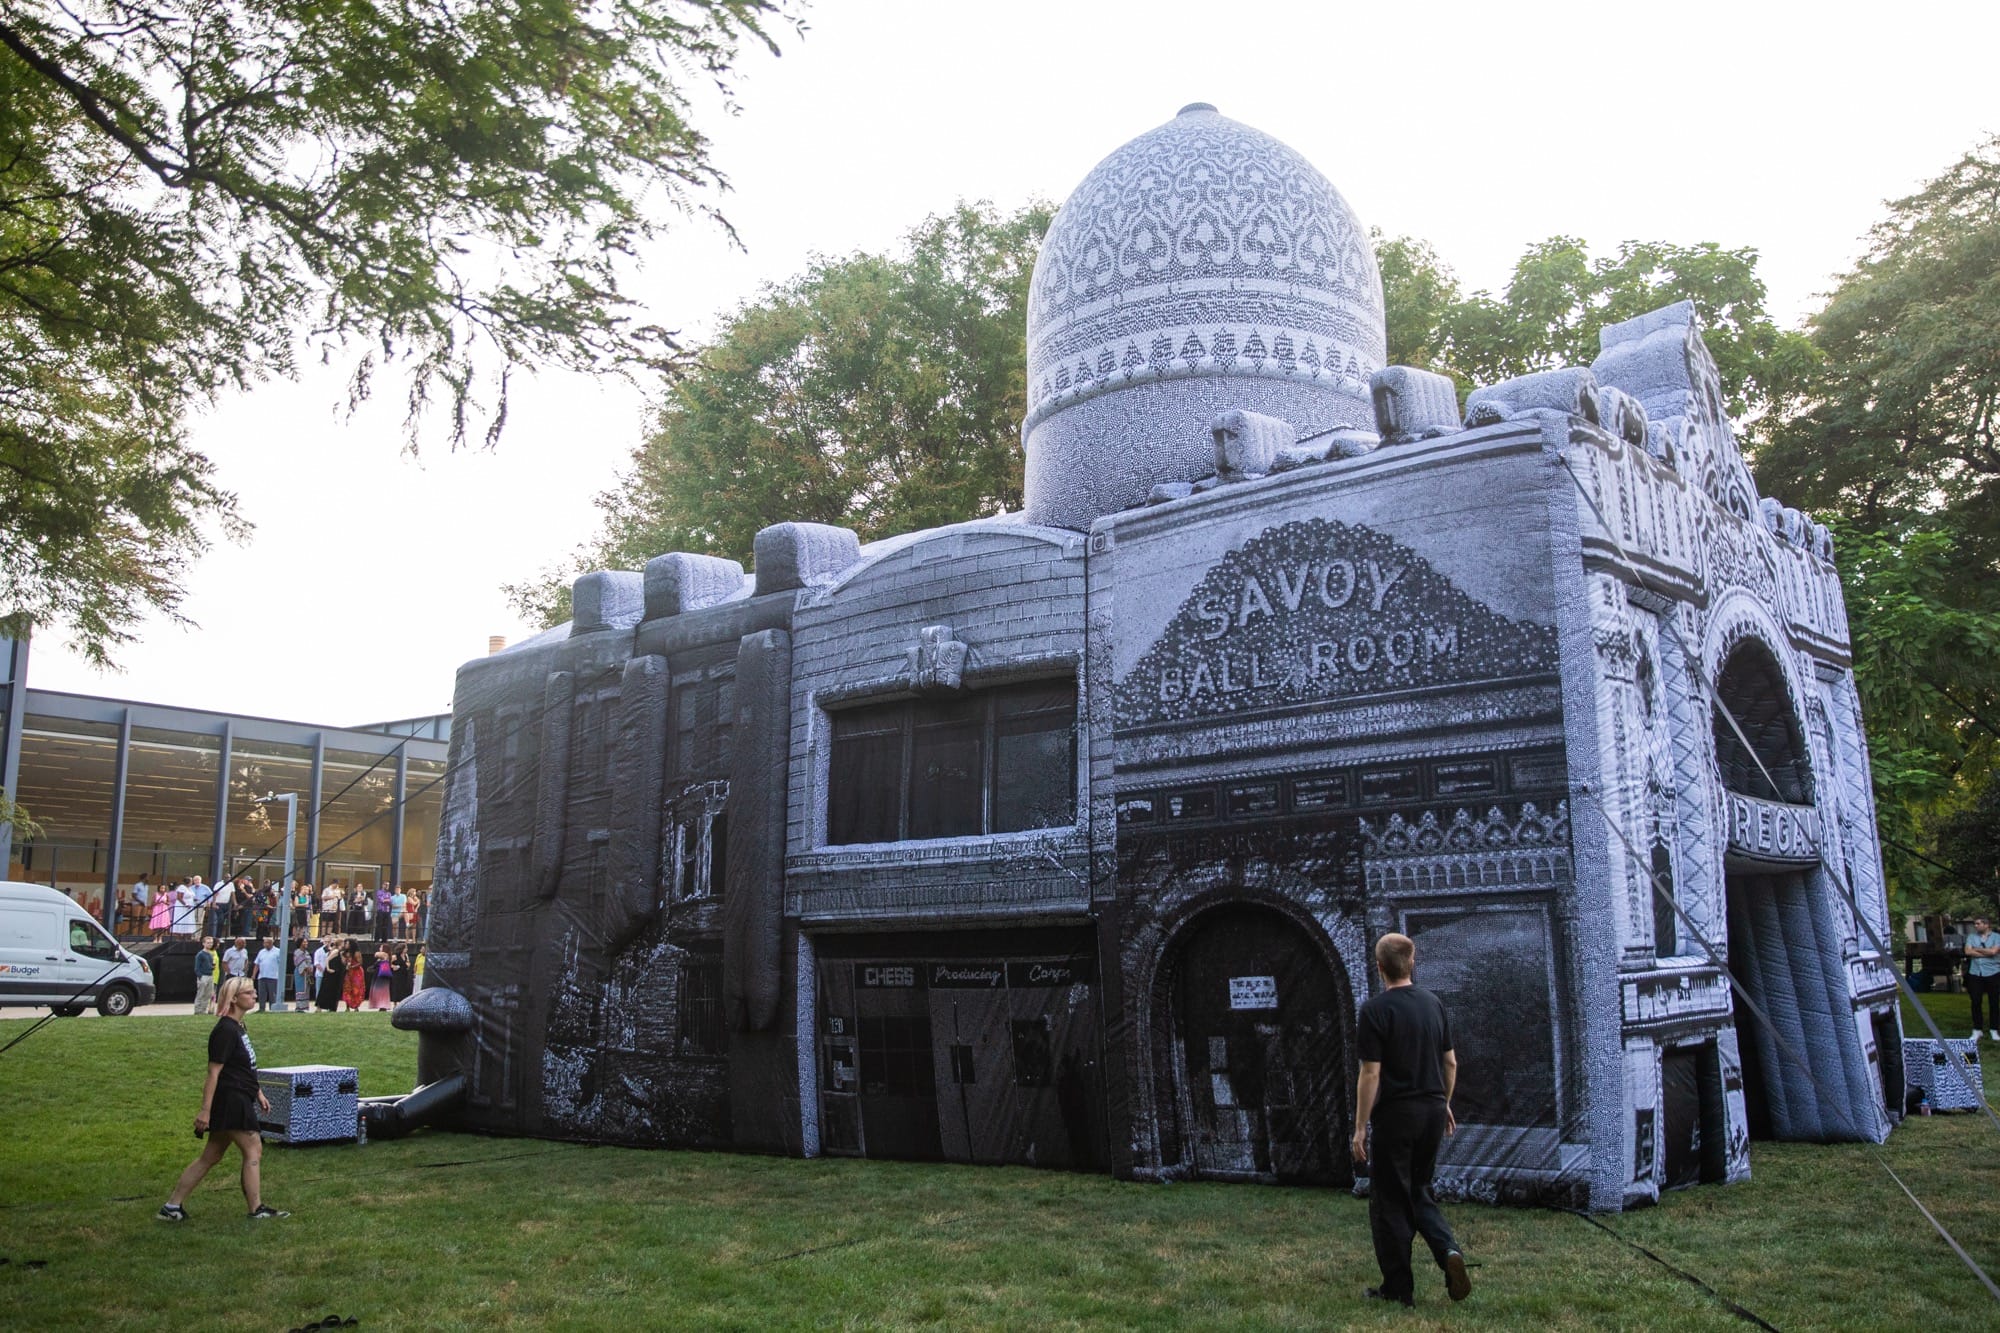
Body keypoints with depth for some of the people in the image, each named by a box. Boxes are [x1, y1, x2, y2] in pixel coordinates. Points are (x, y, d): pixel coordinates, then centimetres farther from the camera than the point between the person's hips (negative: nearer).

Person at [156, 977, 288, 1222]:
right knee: (253, 1149, -4)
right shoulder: (225, 1030, -16)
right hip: (230, 1101, -10)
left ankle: (172, 1206, 15)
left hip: (239, 1101, 10)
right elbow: (214, 1072, -19)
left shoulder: (237, 1027, 15)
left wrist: (258, 1093, 25)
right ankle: (257, 1209, 3)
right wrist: (205, 1110, -21)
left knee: (211, 1157, 11)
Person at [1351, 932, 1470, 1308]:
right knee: (1419, 1191, 21)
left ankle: (1398, 1288, 10)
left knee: (1390, 1202, 5)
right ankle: (1449, 1251, -3)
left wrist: (1360, 1128, -10)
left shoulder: (1376, 1009, -15)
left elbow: (1371, 1074, -16)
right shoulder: (1433, 1003, 6)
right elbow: (1450, 1062, 12)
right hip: (1433, 1111, 6)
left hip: (1396, 1115, -6)